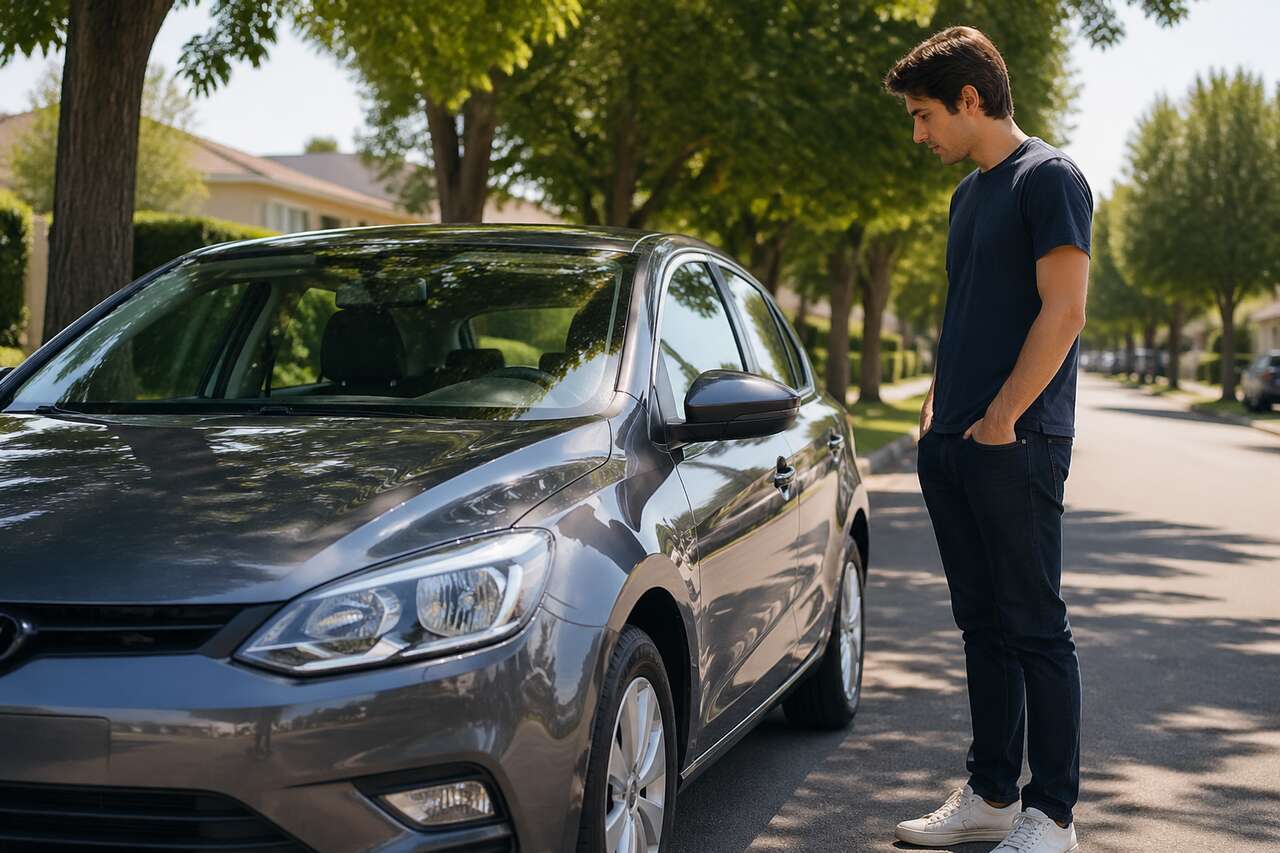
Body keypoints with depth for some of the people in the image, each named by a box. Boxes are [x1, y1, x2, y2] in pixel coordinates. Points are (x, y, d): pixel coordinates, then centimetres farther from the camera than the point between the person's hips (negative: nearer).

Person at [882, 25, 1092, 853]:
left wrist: (1000, 419, -16)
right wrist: (937, 407, 13)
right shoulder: (970, 193, 18)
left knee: (1034, 628, -3)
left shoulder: (1049, 178, -8)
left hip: (1017, 444, -8)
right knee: (984, 624, 12)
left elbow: (1062, 312, -15)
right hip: (953, 444, 8)